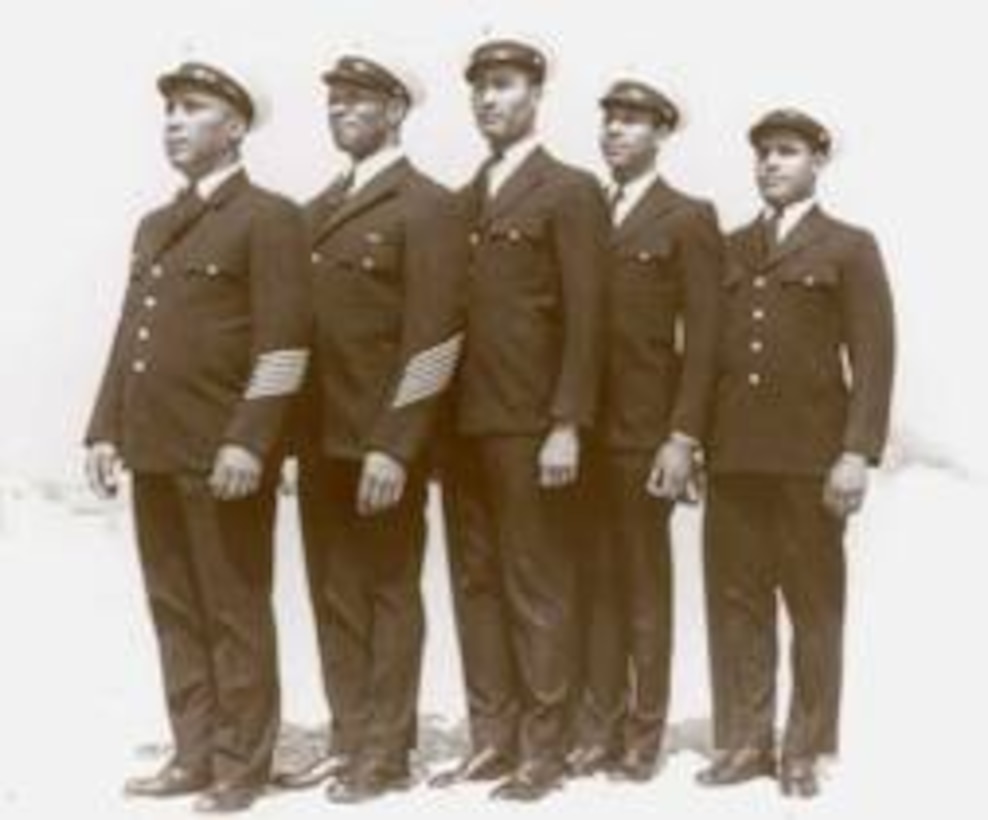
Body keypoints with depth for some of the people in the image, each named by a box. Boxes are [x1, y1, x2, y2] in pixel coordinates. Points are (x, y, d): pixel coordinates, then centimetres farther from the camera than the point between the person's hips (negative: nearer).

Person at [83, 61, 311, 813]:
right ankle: (194, 754, 19)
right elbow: (128, 335, 20)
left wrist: (248, 441, -19)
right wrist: (106, 429, 12)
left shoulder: (269, 218, -4)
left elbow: (284, 345, -12)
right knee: (175, 612, 11)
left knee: (235, 614, 0)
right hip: (154, 450, 7)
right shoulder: (154, 227, 21)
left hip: (222, 453, -7)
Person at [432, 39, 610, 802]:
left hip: (530, 423, -6)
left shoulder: (571, 192, -2)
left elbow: (585, 320, -8)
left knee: (536, 587, -1)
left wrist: (566, 425, -15)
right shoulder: (462, 200, 18)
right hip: (465, 422, 6)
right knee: (476, 584, 8)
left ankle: (542, 749, 7)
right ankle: (491, 739, 16)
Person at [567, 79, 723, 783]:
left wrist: (683, 438, -13)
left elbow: (703, 339, -6)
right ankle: (597, 731, 12)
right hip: (582, 428, 4)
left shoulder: (689, 219, 1)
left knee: (645, 586, 3)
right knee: (594, 584, 5)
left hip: (645, 431, -4)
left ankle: (642, 738, 11)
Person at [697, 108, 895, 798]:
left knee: (815, 605, 3)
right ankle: (744, 741, 12)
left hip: (810, 455, -3)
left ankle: (806, 751, 11)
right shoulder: (730, 249, 17)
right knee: (735, 601, 4)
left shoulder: (850, 248, 6)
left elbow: (874, 359, -3)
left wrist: (858, 452, -13)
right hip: (733, 455, 4)